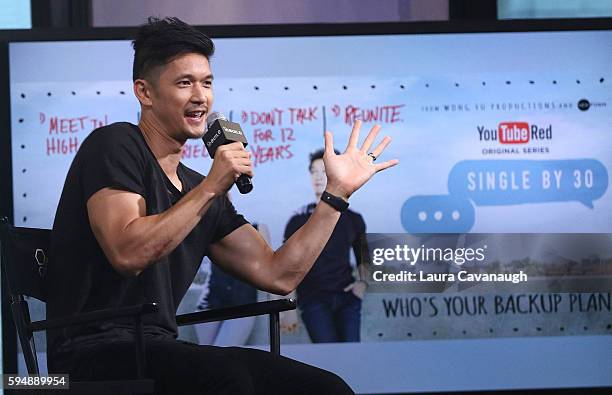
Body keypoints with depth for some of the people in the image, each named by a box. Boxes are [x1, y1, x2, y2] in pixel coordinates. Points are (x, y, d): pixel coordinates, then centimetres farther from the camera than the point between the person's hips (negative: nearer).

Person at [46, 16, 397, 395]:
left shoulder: (202, 191, 19)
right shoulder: (115, 146, -4)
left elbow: (278, 274, 16)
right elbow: (128, 254, -19)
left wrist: (337, 191, 19)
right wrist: (211, 188, -17)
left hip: (160, 353, 7)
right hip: (94, 357, -7)